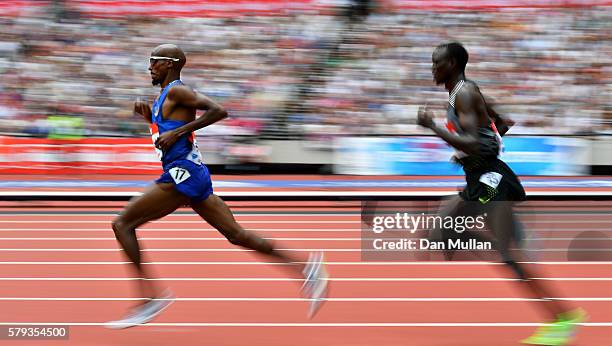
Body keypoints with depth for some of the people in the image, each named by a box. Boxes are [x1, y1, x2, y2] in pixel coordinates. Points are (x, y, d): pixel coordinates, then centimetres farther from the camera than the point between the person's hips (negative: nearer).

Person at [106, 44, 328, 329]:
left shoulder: (176, 91, -9)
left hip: (183, 175, -10)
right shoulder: (166, 96, 20)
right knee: (236, 235, 8)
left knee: (123, 224, -9)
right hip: (190, 175, 10)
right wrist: (149, 117, 15)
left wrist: (178, 131, -19)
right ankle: (305, 268, 5)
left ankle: (150, 295, -11)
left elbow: (218, 110, -20)